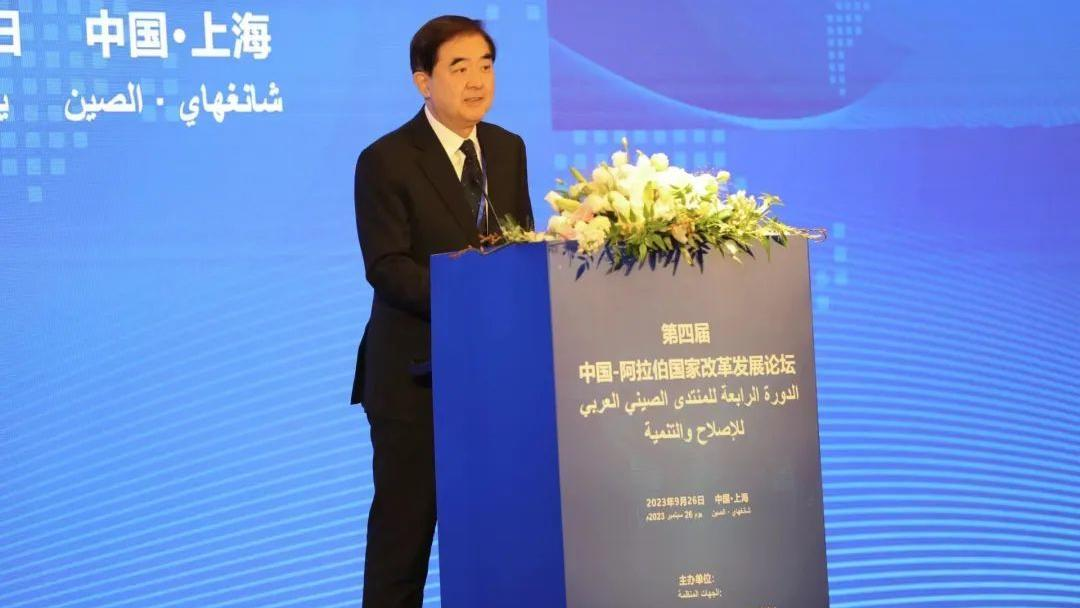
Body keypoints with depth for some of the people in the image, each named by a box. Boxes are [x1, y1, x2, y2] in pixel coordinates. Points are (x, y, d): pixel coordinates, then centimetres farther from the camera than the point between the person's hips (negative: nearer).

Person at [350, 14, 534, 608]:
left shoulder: (509, 150, 11)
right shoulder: (385, 160, -7)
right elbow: (386, 267, -15)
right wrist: (466, 297, -27)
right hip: (415, 372, -5)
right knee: (405, 520, 2)